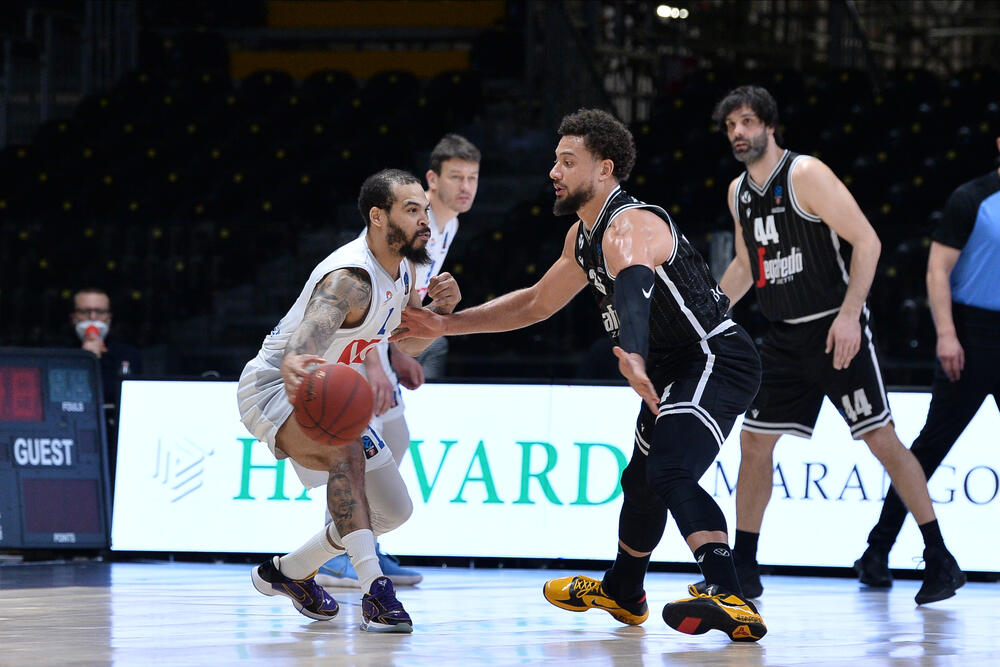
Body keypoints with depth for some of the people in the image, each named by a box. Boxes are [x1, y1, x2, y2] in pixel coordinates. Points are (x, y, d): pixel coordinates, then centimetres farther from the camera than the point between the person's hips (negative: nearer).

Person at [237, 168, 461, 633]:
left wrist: (441, 308, -12)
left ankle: (288, 573, 26)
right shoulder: (351, 279, -32)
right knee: (346, 452, -39)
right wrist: (294, 368, -74)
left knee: (394, 511, 8)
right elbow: (304, 341, -49)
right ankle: (375, 592, -42)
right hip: (274, 388, -9)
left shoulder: (401, 266, -3)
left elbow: (407, 345, 9)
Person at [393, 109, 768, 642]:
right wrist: (445, 325, 21)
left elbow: (633, 288, -47)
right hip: (677, 369, 11)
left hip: (716, 358, -11)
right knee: (642, 479, 28)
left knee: (671, 471, -32)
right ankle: (621, 592, 53)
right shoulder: (583, 237, 11)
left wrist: (633, 357, -68)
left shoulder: (629, 227, -24)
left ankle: (730, 600, -48)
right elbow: (536, 302, 25)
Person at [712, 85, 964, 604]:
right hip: (785, 337, 7)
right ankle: (743, 571, 11)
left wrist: (850, 313, -24)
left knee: (881, 439, -7)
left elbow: (867, 241, -17)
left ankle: (940, 560, 0)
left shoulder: (806, 174, -13)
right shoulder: (739, 191, 10)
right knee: (754, 442, 3)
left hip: (837, 330, -7)